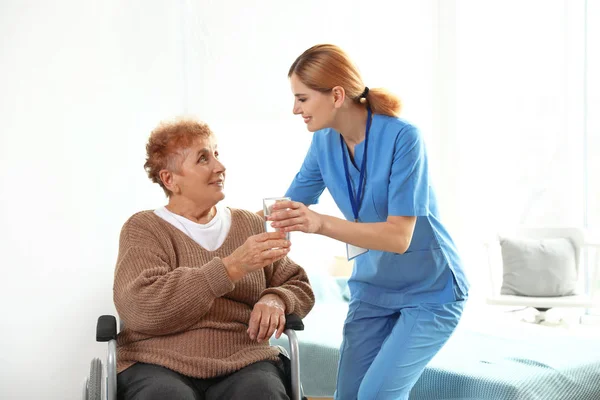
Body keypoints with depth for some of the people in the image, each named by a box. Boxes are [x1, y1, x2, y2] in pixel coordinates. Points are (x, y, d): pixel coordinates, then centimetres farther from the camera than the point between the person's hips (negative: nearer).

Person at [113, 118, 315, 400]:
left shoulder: (250, 224, 17)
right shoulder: (143, 229, 4)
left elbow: (299, 287, 21)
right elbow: (141, 308, -13)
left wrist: (275, 300, -4)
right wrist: (232, 267, -19)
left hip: (244, 363, 3)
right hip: (160, 365, -2)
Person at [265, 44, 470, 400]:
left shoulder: (402, 137, -24)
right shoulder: (325, 142, -5)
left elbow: (399, 236, -30)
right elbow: (286, 210, 2)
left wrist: (322, 224, -42)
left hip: (430, 292, -6)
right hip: (373, 289, 6)